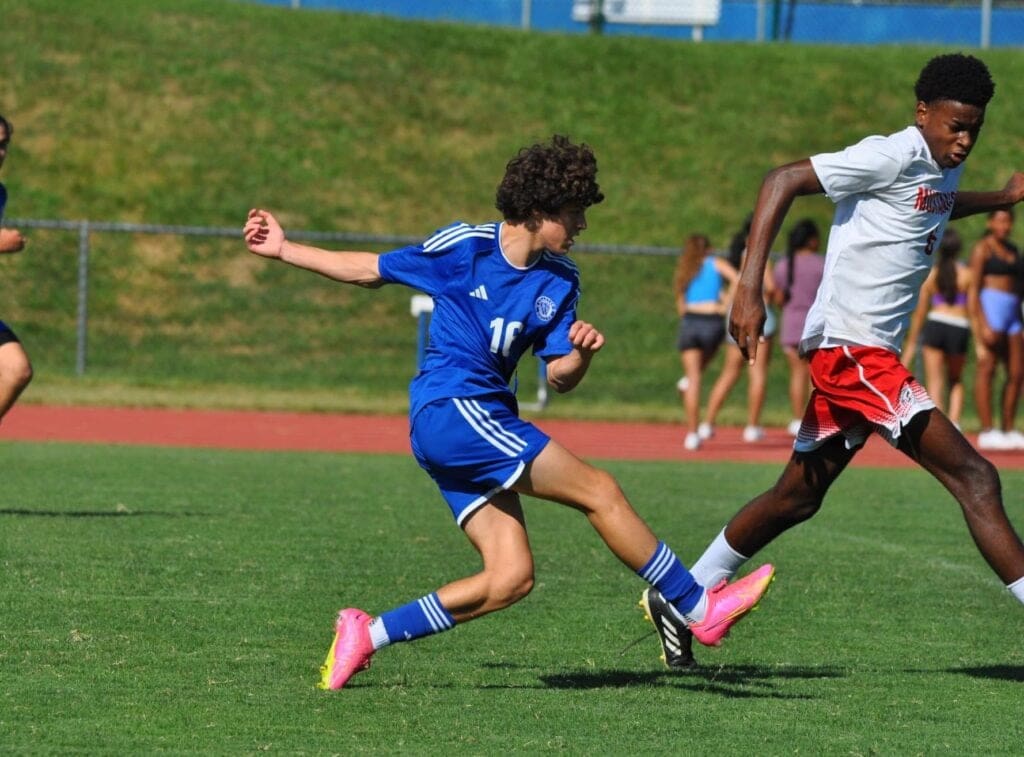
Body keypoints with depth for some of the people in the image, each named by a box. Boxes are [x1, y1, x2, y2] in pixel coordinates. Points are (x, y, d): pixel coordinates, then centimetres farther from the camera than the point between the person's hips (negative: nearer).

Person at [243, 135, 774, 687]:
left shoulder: (559, 280, 10)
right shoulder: (465, 247, -7)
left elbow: (557, 377, 9)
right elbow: (372, 271, 6)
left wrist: (580, 354, -13)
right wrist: (283, 249, 6)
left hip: (483, 420, 8)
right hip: (452, 409, -8)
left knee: (510, 579, -2)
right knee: (600, 492, -12)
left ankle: (366, 635, 3)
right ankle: (698, 609, -5)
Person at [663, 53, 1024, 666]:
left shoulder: (946, 167, 13)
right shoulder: (892, 157, -15)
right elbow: (782, 180, -17)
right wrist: (750, 287, -24)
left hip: (868, 354, 10)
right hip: (851, 346, -10)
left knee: (797, 498, 18)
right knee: (974, 477, -15)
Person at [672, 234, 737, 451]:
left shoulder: (684, 272, 18)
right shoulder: (716, 263, 9)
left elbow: (681, 308, 15)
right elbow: (736, 279, -9)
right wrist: (727, 304, -2)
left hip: (689, 320, 2)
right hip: (713, 321, -2)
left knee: (694, 378, 1)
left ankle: (692, 433, -6)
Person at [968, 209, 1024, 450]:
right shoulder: (982, 249, -3)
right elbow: (973, 290, -10)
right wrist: (983, 325, -19)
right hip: (990, 311, -8)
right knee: (987, 369, -10)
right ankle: (987, 432, -14)